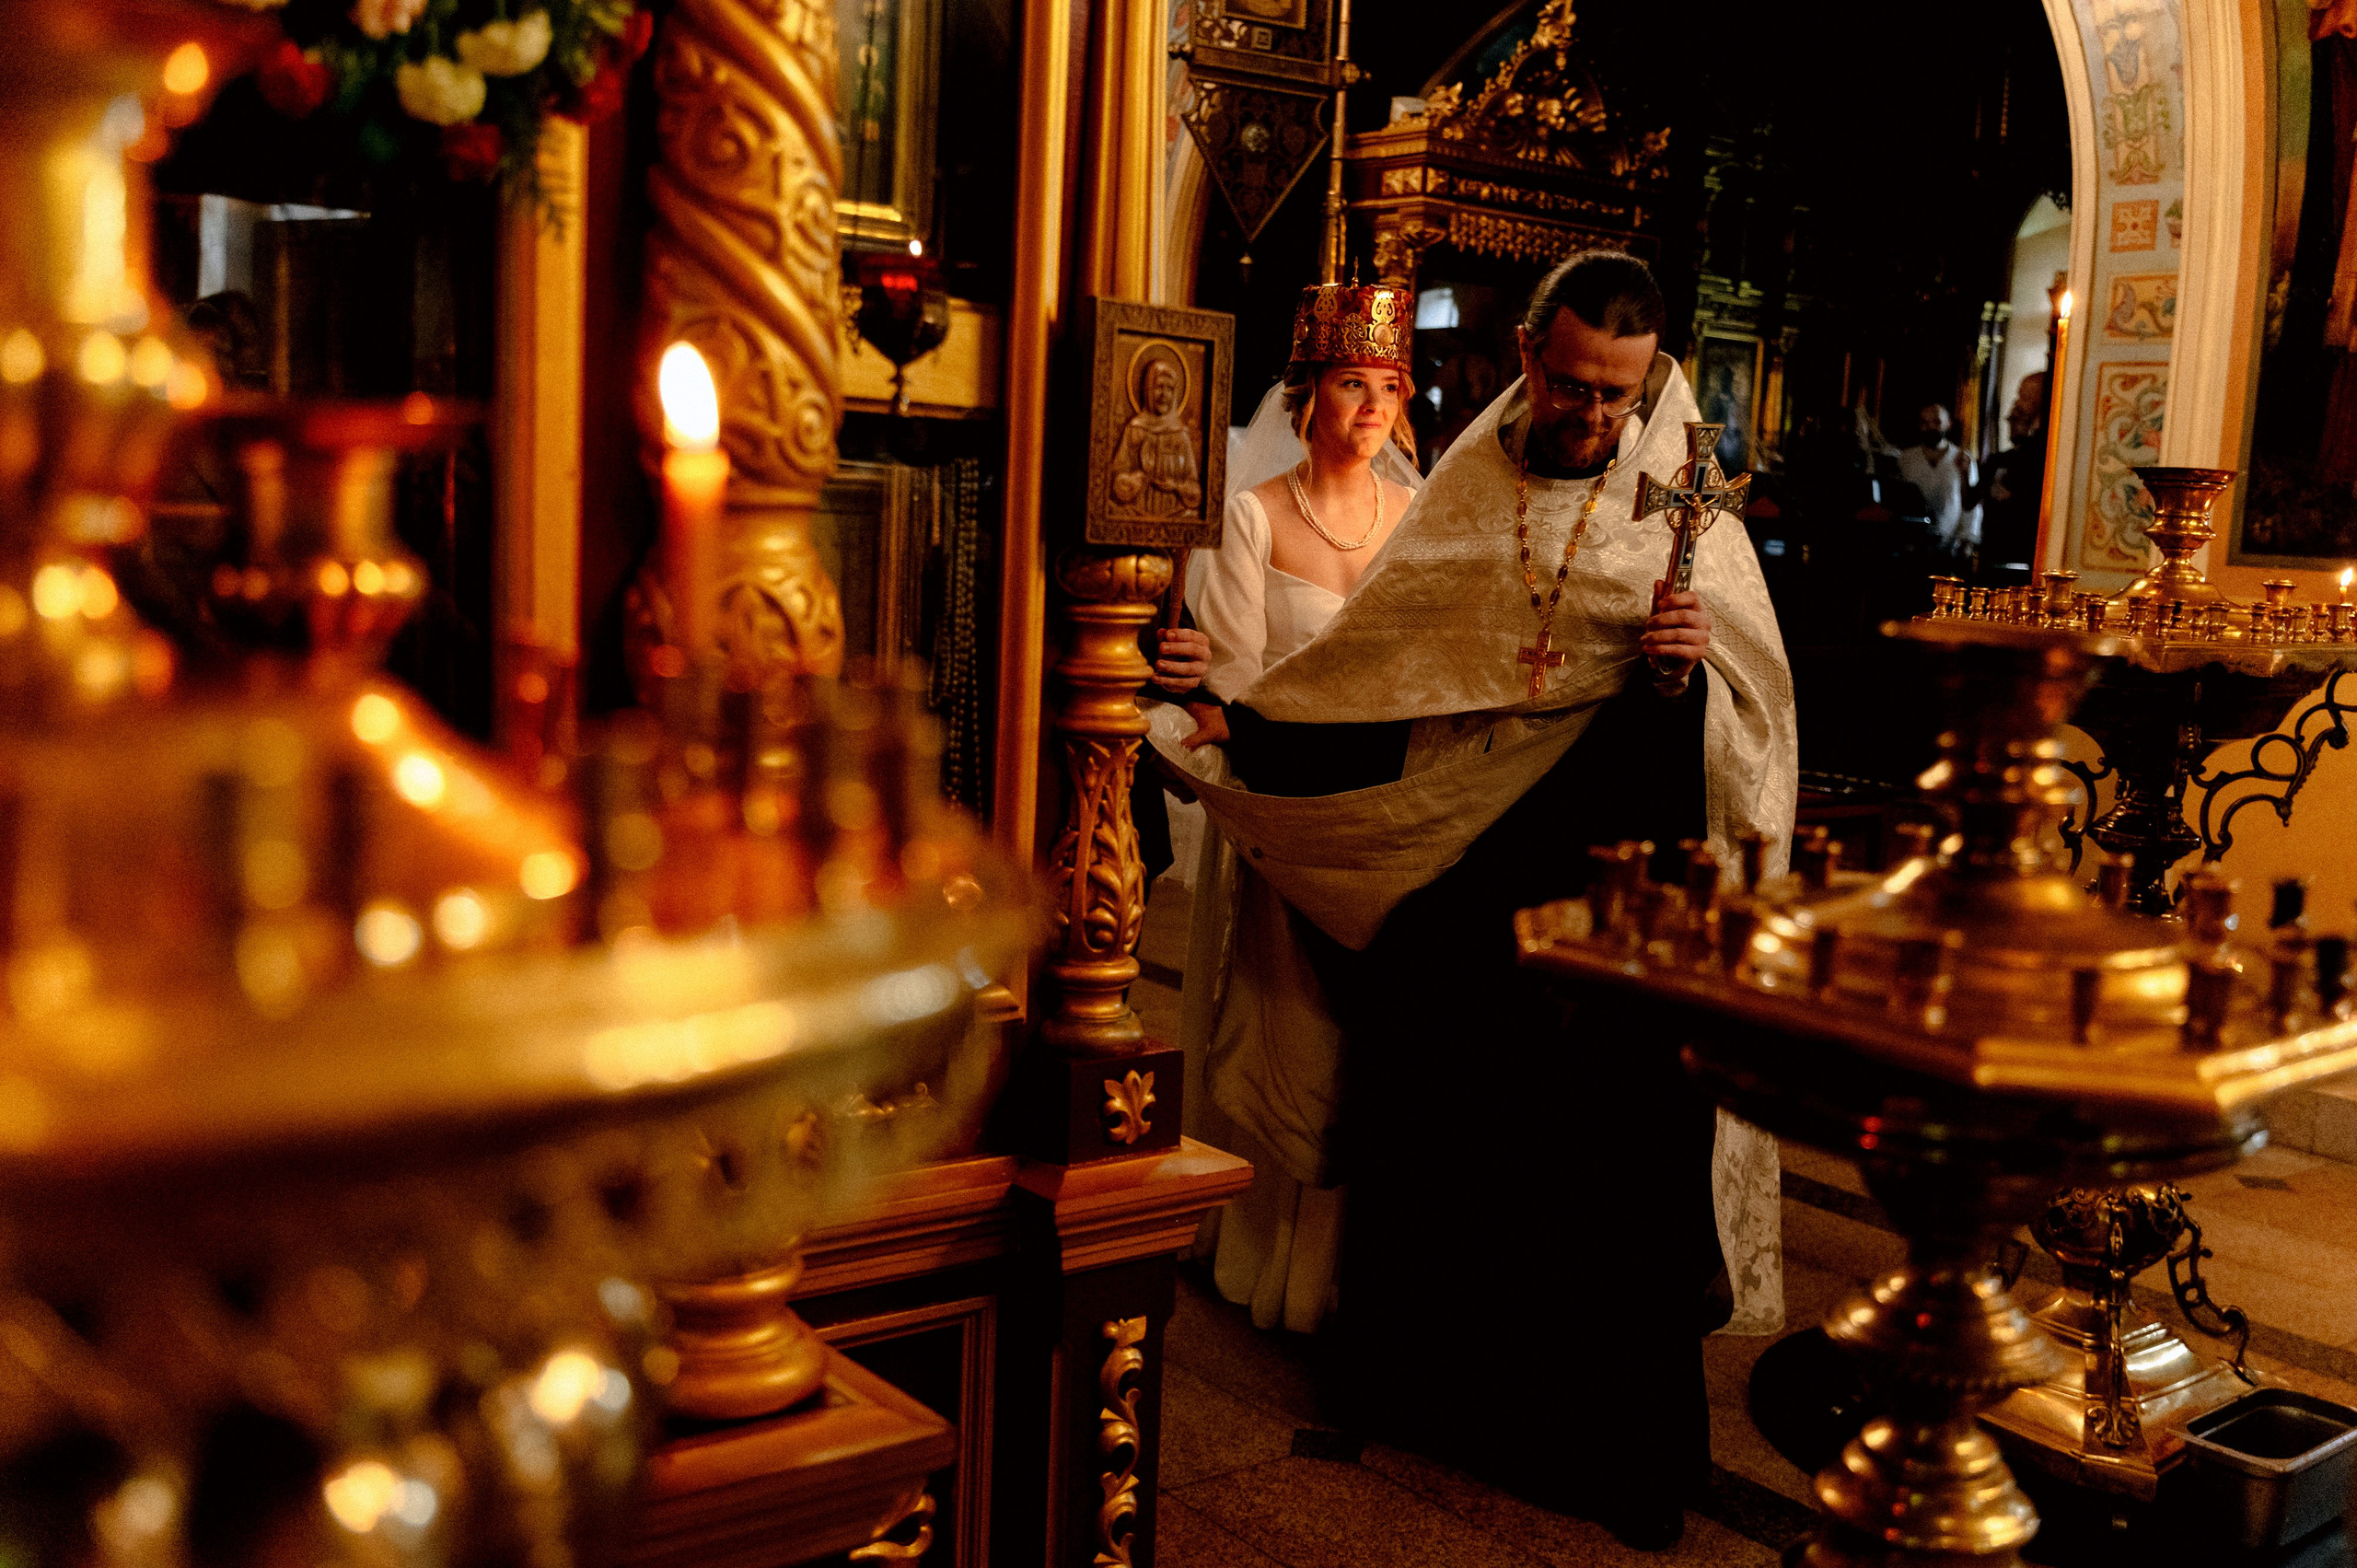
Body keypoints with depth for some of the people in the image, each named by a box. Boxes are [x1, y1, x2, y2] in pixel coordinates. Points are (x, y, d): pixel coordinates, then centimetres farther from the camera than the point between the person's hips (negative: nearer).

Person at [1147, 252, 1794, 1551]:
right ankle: (1429, 1393, 29)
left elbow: (1756, 722, -4)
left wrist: (1692, 672, -24)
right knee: (1437, 1128, 10)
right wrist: (1218, 728, 9)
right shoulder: (1465, 492, 6)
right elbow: (1368, 666, 13)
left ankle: (1606, 1439, 19)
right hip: (1454, 883, 3)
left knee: (1599, 1154, 2)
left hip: (1609, 895, -2)